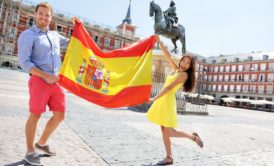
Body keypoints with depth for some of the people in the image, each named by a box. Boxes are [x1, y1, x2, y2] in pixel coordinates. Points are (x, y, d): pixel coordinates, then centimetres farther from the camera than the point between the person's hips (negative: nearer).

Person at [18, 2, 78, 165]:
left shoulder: (55, 35, 18)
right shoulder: (28, 35, 0)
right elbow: (24, 62, -10)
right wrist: (46, 76, -16)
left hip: (56, 81, 6)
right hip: (39, 80, -6)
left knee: (60, 115, 7)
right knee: (35, 115, 0)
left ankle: (42, 143, 27)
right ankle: (30, 151, 17)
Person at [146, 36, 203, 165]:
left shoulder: (184, 74, -9)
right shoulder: (176, 70, 13)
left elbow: (169, 87, -16)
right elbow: (167, 56, 15)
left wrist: (154, 99, -19)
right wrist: (159, 42, 13)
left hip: (168, 101, -8)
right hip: (162, 100, 8)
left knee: (170, 133, -5)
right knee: (164, 131, 9)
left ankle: (193, 137, 17)